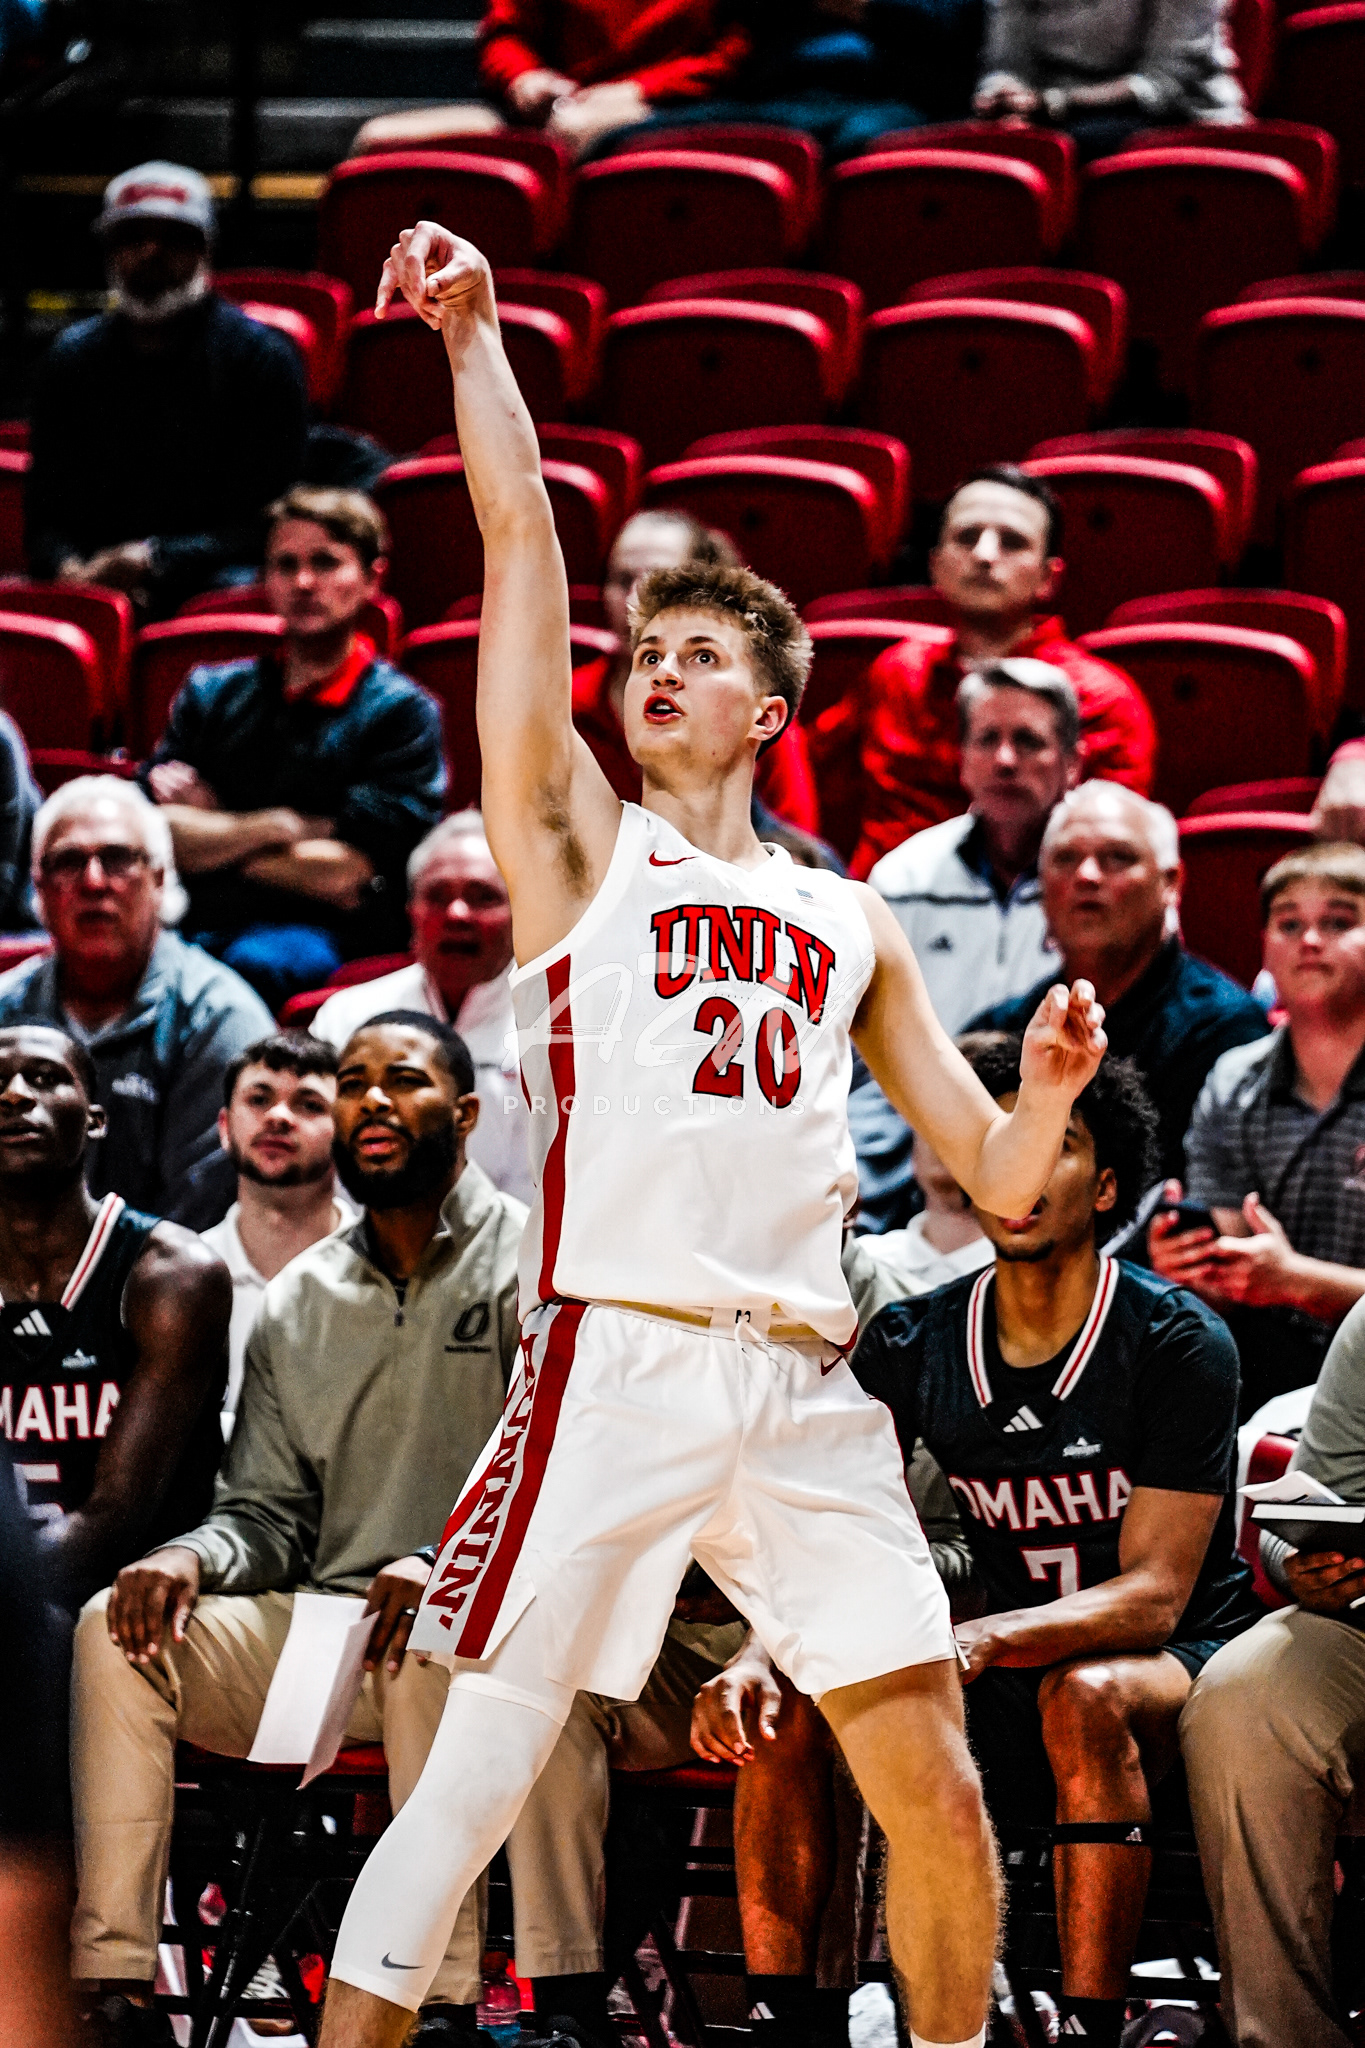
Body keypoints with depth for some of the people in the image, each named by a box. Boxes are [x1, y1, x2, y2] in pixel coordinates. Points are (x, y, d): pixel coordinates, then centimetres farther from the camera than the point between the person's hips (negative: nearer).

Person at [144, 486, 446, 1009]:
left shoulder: (401, 711, 7)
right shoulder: (213, 692, 20)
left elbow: (347, 878, -4)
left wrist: (210, 838, 5)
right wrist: (283, 826, -4)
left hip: (323, 933, -3)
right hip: (198, 921, 3)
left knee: (254, 962, -40)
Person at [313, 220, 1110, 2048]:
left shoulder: (851, 923, 22)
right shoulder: (580, 845, 12)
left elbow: (996, 1179, 20)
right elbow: (522, 544, 5)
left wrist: (1051, 1089, 0)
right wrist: (473, 331, 2)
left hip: (806, 1395, 4)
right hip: (616, 1361, -3)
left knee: (938, 1793, 0)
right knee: (476, 1778, -8)